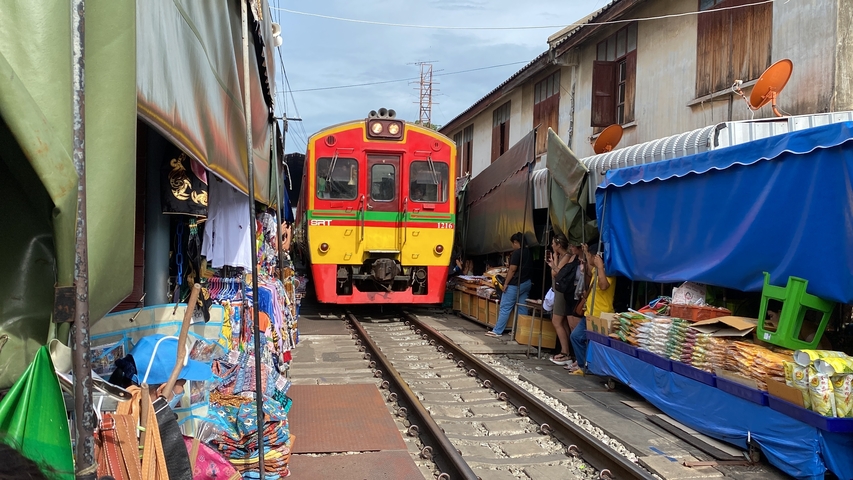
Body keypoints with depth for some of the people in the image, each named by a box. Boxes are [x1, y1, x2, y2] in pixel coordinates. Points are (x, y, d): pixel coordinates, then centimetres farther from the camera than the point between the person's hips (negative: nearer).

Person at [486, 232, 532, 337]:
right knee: (522, 308, 9)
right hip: (526, 283, 8)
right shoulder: (528, 252, 11)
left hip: (515, 284, -8)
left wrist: (505, 283, -12)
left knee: (505, 307, -3)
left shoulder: (517, 253, -14)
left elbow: (512, 270, -17)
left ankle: (497, 331, -1)